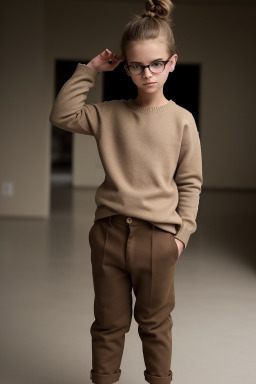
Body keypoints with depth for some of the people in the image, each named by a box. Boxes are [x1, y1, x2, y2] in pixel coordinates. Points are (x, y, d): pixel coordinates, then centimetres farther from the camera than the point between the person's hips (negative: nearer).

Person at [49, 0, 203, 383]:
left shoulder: (182, 120, -2)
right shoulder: (109, 114, 3)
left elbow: (190, 182, 2)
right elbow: (62, 115, 2)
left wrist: (182, 232, -3)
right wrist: (89, 71, 0)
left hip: (157, 236, -1)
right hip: (109, 232, 2)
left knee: (155, 323, 13)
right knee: (109, 323, 13)